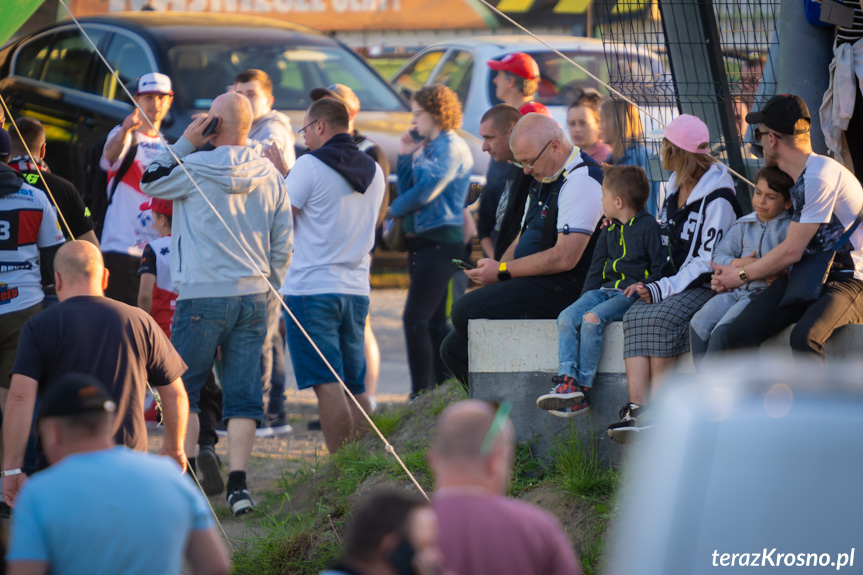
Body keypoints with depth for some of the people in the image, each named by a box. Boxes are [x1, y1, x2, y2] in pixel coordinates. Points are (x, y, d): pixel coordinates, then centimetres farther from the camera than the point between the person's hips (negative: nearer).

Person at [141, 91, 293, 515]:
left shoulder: (197, 166, -9)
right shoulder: (270, 176, 7)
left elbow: (149, 182, 8)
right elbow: (283, 244, 11)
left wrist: (184, 143, 5)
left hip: (203, 294, -4)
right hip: (253, 296, 4)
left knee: (182, 389, 6)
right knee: (243, 393, 5)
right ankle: (238, 483, -2)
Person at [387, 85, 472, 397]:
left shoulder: (451, 148, -11)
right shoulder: (428, 147, 18)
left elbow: (425, 192, -19)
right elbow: (407, 190, 18)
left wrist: (394, 209, -4)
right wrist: (405, 156, 8)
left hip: (441, 240, -10)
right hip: (423, 242, 10)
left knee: (415, 319, -15)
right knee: (433, 322, 13)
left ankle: (422, 394, -16)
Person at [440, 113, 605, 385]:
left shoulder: (582, 181, -14)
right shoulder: (544, 179, 18)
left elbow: (565, 257, -22)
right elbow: (522, 239, 24)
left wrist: (503, 271, -15)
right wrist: (492, 271, 4)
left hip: (562, 288, -10)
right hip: (533, 286, 10)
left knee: (465, 311, -24)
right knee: (454, 350, 4)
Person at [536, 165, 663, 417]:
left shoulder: (648, 227, -5)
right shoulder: (609, 230, 20)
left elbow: (660, 267, -6)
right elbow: (597, 266, 23)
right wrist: (586, 297, 12)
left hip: (631, 292, -8)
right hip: (606, 289, 8)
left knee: (592, 319, -30)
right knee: (567, 317, -16)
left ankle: (582, 389, -27)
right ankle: (567, 380, -27)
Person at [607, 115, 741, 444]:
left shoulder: (718, 199, -10)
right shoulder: (675, 189, 17)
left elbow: (709, 263, -16)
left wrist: (662, 290, -20)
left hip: (709, 288, -7)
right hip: (677, 285, 7)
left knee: (661, 317, -33)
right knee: (636, 316, -23)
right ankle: (636, 407, -39)